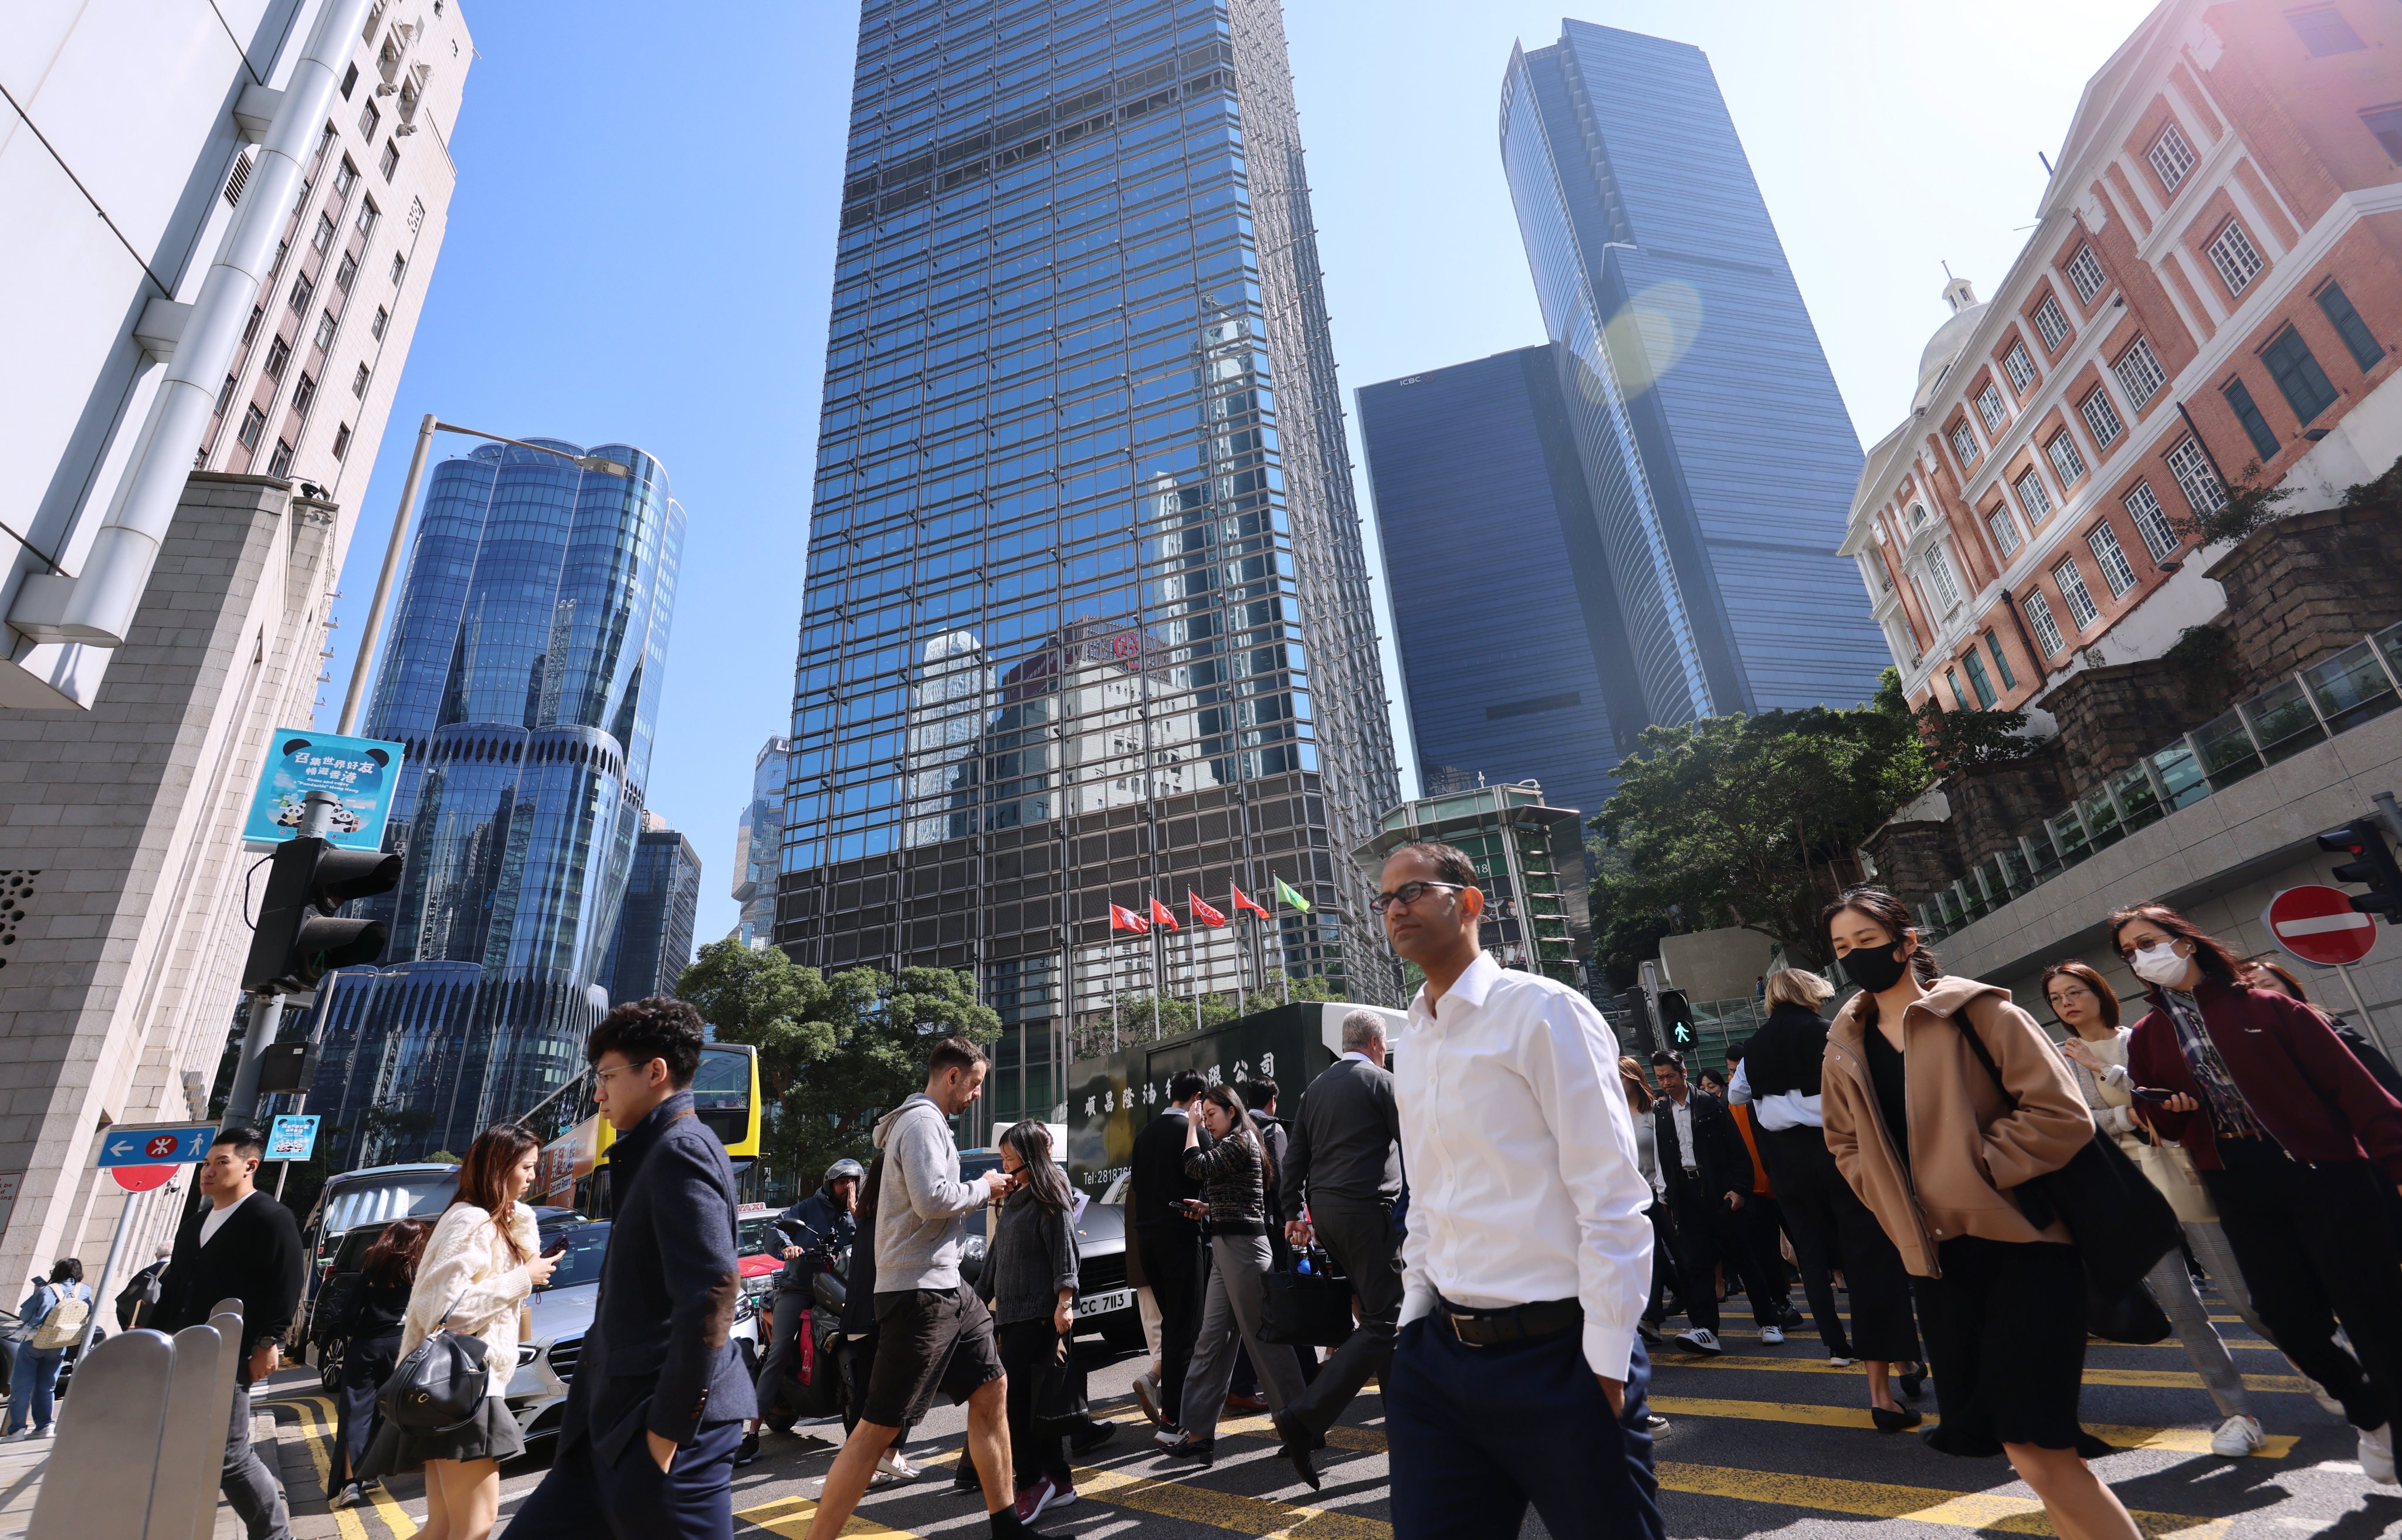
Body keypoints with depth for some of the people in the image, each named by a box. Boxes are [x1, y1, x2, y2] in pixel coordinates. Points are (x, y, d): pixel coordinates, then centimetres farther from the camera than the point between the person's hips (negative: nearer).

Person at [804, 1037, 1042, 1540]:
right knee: (879, 1427, -4)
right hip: (919, 1291, -10)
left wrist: (984, 1193, 10)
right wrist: (983, 1188, -11)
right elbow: (932, 1200, -26)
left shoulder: (930, 1123, 16)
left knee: (992, 1389, 14)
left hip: (948, 1289, 10)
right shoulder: (922, 1121, -15)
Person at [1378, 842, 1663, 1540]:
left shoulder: (1542, 1011, -12)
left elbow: (1611, 1197, -13)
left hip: (1557, 1352, -6)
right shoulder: (1413, 1038, 8)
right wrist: (1416, 1313, 11)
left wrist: (1606, 1357, -13)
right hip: (1442, 1349, 6)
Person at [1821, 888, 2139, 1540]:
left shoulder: (1978, 1013, -7)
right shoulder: (1846, 1045, 7)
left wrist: (1973, 1173, -14)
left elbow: (2062, 1114, -12)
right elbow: (1846, 1142, 19)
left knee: (2035, 1448, -11)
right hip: (1939, 1257, 5)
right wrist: (1896, 1205, 6)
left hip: (2022, 1242, -5)